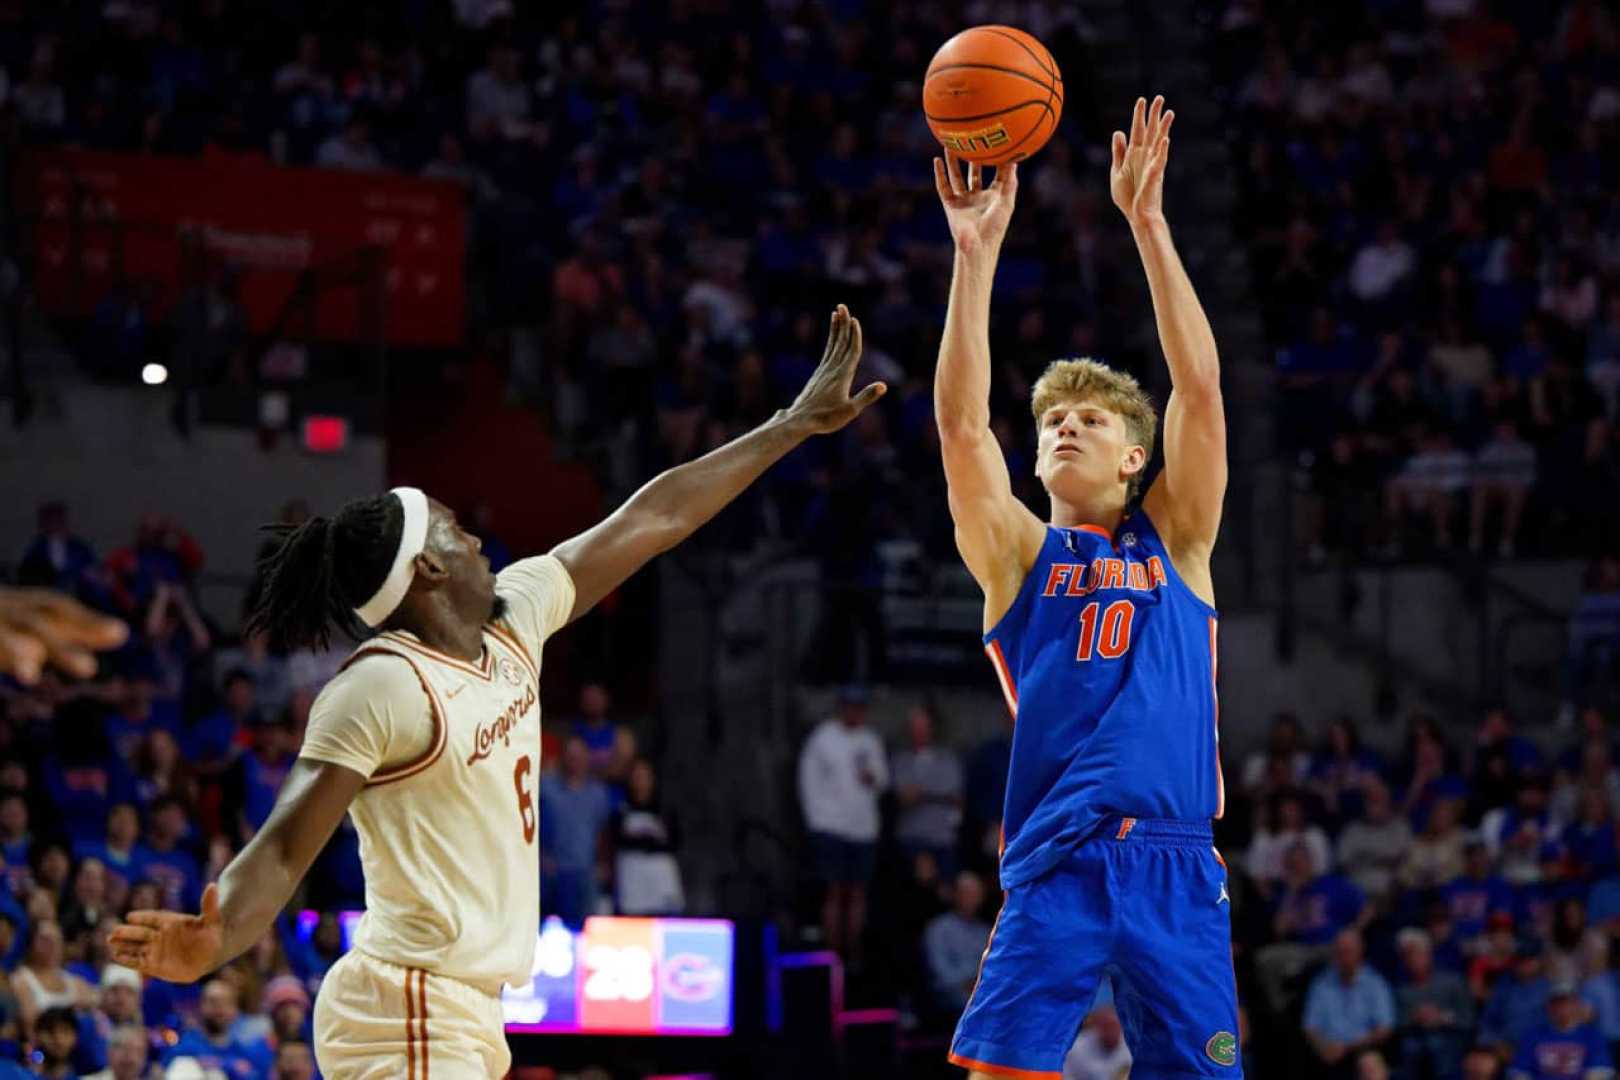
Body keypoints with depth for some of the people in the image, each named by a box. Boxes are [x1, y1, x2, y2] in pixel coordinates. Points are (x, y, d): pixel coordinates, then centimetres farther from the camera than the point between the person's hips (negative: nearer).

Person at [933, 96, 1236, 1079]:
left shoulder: (1174, 541, 13)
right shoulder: (1018, 553, 12)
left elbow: (1201, 387, 3)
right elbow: (961, 420, -1)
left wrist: (1148, 223, -3)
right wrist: (977, 254, -8)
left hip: (1174, 863, 1)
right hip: (1054, 865, -1)